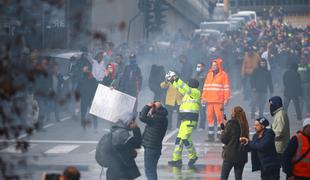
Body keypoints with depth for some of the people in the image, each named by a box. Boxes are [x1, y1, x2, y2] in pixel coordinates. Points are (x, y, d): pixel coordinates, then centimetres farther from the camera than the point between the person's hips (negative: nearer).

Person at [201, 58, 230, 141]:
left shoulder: (223, 75, 0)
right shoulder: (209, 74, 16)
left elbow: (226, 87, -3)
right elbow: (205, 86, 17)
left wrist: (226, 99, -10)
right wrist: (203, 97, 9)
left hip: (219, 100, -5)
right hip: (209, 100, 5)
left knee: (219, 116, -8)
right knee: (209, 116, 4)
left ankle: (220, 134, -4)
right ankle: (211, 135, 9)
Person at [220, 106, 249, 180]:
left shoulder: (231, 124, -12)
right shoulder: (245, 125, 3)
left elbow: (223, 139, -9)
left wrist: (224, 127, 4)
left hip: (230, 154, -5)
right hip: (241, 156, 5)